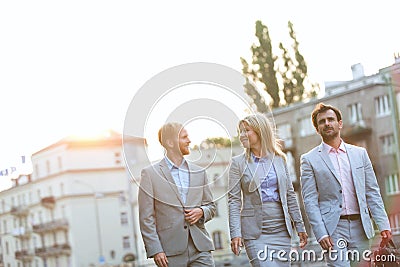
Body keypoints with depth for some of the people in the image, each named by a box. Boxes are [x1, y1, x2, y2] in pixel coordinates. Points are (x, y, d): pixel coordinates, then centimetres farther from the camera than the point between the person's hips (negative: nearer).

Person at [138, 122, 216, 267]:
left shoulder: (199, 172, 14)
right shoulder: (150, 173, 1)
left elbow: (211, 206, 22)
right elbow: (146, 218, -2)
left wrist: (201, 212, -1)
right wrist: (155, 250, -10)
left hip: (200, 249, 3)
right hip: (170, 253, -3)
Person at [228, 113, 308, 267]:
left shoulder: (279, 159, 9)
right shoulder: (238, 162, 1)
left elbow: (290, 195, 13)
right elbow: (234, 201, -3)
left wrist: (300, 225, 11)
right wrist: (235, 233, -12)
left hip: (281, 230, 3)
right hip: (255, 232, -3)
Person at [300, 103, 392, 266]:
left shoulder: (359, 153, 13)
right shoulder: (309, 159, 3)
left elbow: (372, 192, 12)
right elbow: (310, 201, -2)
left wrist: (383, 225, 2)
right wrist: (321, 234, -12)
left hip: (359, 227, 3)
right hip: (332, 228, -3)